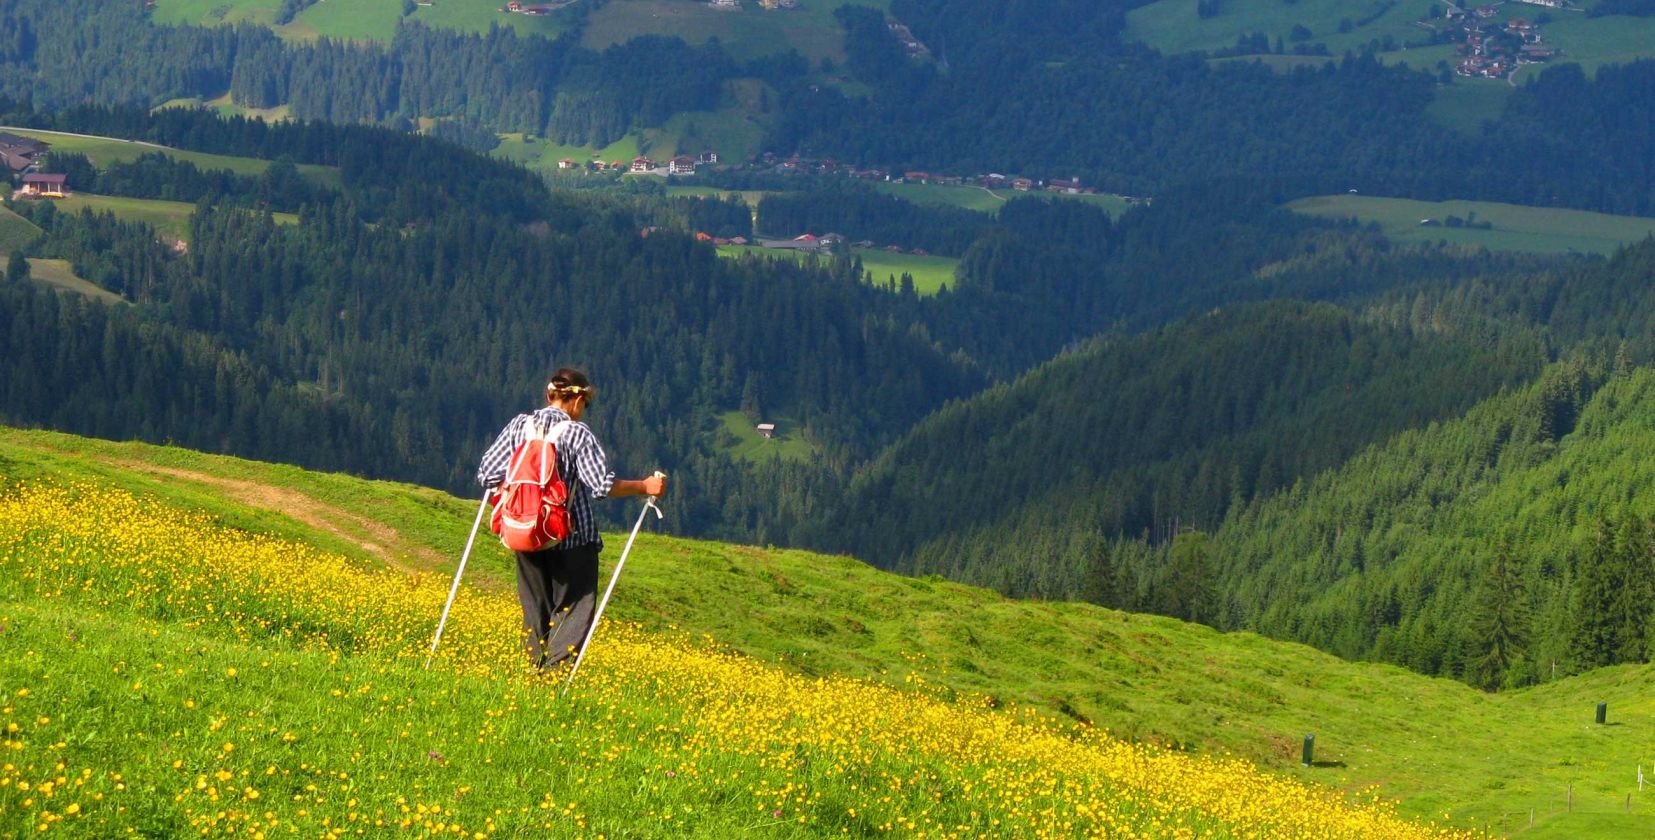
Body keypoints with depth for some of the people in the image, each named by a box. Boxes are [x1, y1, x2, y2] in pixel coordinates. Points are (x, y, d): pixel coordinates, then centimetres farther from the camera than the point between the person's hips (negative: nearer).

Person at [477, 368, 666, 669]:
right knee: (573, 609, 1)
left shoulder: (519, 426, 2)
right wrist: (644, 487, -3)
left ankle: (537, 666, 16)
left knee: (535, 608, 16)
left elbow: (486, 474, 2)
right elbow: (603, 485, -16)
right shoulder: (577, 433, -10)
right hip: (572, 537, -5)